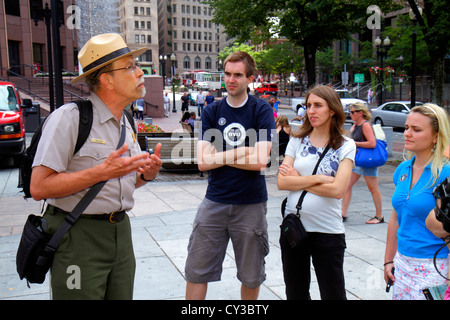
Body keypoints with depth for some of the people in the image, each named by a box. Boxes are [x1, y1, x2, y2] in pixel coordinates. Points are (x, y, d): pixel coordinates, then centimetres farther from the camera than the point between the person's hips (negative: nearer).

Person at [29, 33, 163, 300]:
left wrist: (147, 175, -1)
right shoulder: (69, 118, -14)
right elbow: (39, 187, -20)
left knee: (122, 295, 14)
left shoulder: (127, 124, 12)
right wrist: (102, 172, -23)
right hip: (79, 237, -7)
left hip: (121, 231, 7)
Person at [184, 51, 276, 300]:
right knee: (196, 270, 5)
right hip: (214, 202, 2)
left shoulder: (262, 110, -3)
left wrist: (220, 156, -9)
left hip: (251, 204, -2)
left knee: (251, 276, 13)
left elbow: (260, 160, -14)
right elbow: (202, 162, -5)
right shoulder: (212, 112, 4)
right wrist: (241, 152, -11)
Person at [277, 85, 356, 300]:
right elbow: (282, 182, -6)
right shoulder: (297, 141, 4)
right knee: (295, 294, 16)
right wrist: (318, 179, -12)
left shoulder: (346, 146, -3)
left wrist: (298, 179, -8)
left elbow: (337, 190, -15)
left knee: (333, 294, 6)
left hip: (328, 231, -3)